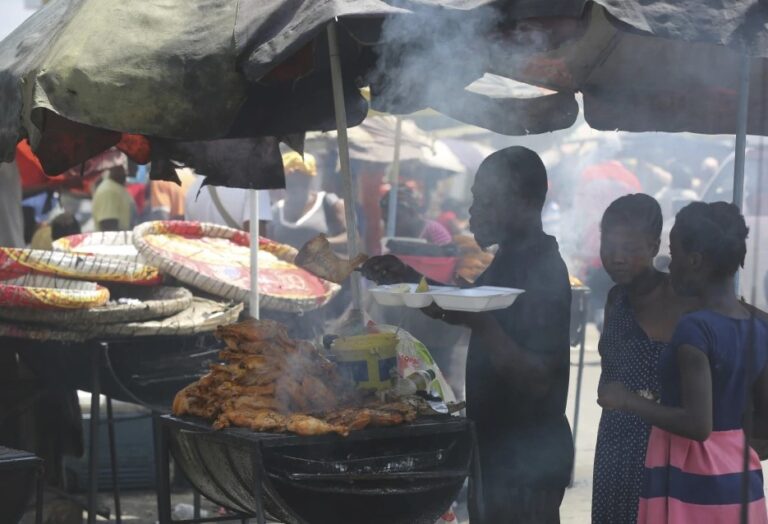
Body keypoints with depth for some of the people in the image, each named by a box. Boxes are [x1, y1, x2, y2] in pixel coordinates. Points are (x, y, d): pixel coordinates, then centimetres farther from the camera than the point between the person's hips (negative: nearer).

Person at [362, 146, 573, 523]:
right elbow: (464, 308, 23)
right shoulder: (510, 261, 9)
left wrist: (480, 323, -35)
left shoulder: (544, 273, -19)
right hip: (497, 450, 10)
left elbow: (538, 379, -25)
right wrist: (408, 280, 8)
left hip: (526, 462, -10)